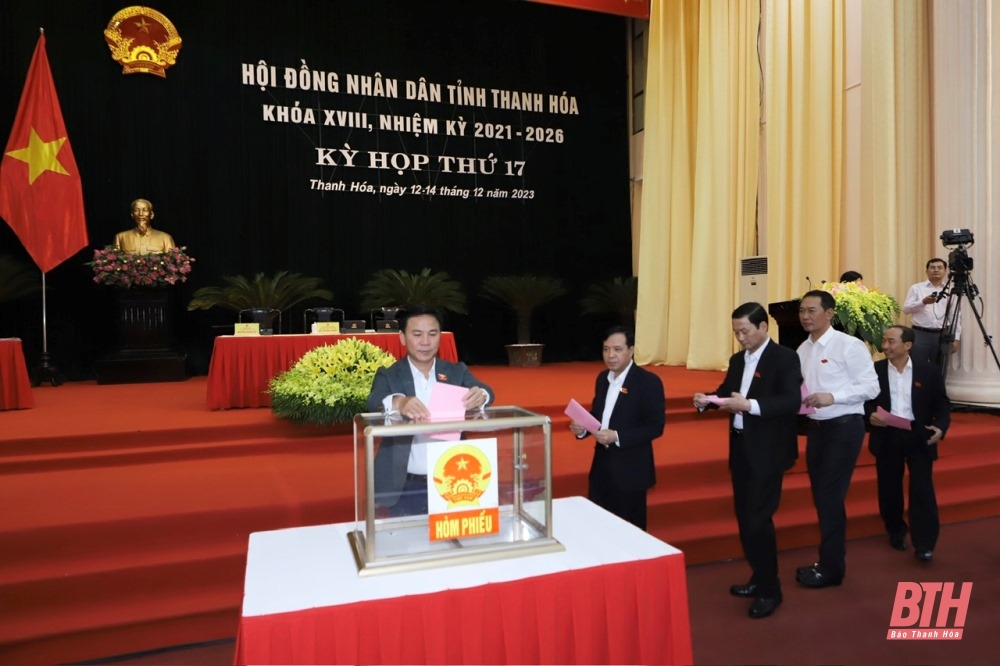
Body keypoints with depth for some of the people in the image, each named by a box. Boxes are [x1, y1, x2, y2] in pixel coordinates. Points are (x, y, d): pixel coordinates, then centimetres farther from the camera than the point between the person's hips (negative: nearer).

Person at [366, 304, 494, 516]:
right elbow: (374, 402, -19)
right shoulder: (388, 375, -1)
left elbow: (485, 391, -11)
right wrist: (398, 402, -43)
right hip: (403, 487, -1)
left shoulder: (457, 372, 5)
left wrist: (480, 396, -36)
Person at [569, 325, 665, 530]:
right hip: (601, 465, 6)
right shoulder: (602, 378, 8)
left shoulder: (649, 382, -14)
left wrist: (617, 437, -26)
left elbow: (655, 426, -16)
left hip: (630, 470, -6)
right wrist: (582, 427, -7)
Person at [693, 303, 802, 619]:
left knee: (758, 518, -5)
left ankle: (770, 590, 11)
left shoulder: (785, 358, -11)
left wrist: (750, 405, -31)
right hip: (740, 448, 8)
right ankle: (759, 578, 30)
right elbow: (725, 393, 13)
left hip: (768, 451, -7)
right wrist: (705, 401, -8)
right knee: (744, 517, 14)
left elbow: (791, 402, -21)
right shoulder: (737, 360, 12)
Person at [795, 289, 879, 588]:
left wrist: (832, 396, -25)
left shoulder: (849, 345, -13)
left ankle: (832, 567, 10)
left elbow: (870, 386, -15)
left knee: (830, 495, -4)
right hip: (816, 427, 7)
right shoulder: (803, 350, 8)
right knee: (821, 495, 14)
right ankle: (828, 560, 28)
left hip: (844, 427, -7)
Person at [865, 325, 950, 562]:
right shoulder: (875, 370, 1)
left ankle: (924, 544, 6)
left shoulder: (928, 371, 0)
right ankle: (896, 533, 30)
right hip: (887, 436, 1)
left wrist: (940, 427, -15)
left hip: (919, 436, -1)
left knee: (922, 489, -2)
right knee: (889, 488, 10)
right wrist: (871, 414, -17)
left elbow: (942, 404, 2)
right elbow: (865, 401, 4)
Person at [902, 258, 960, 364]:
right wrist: (923, 302, -19)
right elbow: (906, 309, -3)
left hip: (941, 336, 3)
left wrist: (956, 338, 4)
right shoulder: (916, 288, 5)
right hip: (920, 334, -3)